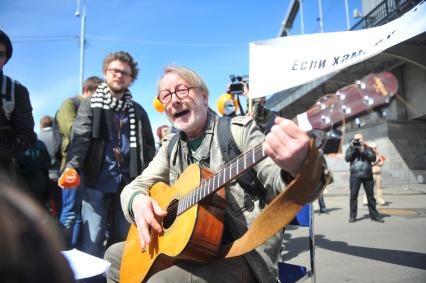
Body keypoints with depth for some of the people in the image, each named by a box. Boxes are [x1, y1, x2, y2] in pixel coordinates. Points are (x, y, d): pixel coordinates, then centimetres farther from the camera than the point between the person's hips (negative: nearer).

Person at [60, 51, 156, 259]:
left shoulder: (138, 111, 13)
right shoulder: (90, 104, 6)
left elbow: (148, 148, 11)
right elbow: (79, 137, -8)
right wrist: (72, 166, -27)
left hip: (128, 183, 3)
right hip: (96, 182, -2)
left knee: (122, 240, 10)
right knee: (92, 241, -2)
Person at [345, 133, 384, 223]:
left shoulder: (368, 149, 14)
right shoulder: (350, 149, 12)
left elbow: (373, 158, -2)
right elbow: (347, 158, -4)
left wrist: (364, 151, -11)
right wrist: (353, 149, -10)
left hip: (368, 175, 1)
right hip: (355, 176, -1)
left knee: (370, 195, 7)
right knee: (353, 195, -5)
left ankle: (374, 215, 17)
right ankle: (352, 216, 1)